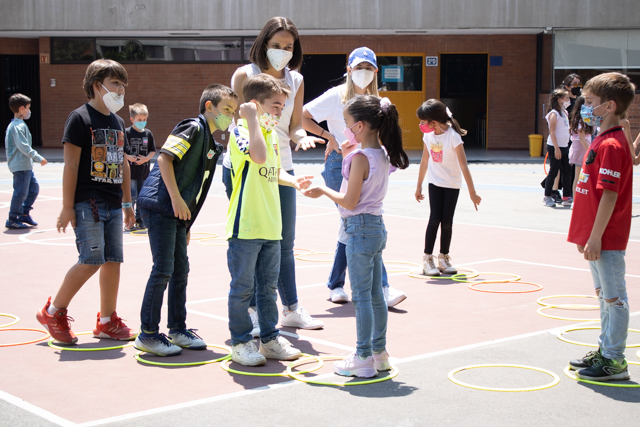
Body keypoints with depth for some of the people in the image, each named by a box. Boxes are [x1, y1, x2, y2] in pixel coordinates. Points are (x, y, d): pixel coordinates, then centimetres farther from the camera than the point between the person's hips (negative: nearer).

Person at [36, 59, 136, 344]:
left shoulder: (118, 122, 16)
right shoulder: (80, 118, -7)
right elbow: (70, 164, -11)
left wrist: (127, 203, 20)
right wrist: (67, 207, -14)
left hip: (113, 204, 7)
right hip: (88, 203, -7)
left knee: (113, 260, 6)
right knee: (92, 261, -11)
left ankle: (107, 321, 16)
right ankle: (53, 312, 6)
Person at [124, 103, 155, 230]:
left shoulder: (148, 134, 5)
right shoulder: (127, 132, -6)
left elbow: (152, 151, 9)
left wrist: (146, 158, -9)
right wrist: (128, 157, -21)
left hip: (144, 171, 4)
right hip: (130, 171, -4)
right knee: (131, 197, -4)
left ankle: (139, 219, 24)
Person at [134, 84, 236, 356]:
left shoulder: (213, 145, 19)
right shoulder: (192, 128, -8)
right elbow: (165, 158, -18)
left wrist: (186, 226, 19)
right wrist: (176, 199, -21)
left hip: (177, 212, 9)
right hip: (160, 205, -9)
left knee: (181, 270, 12)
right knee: (163, 269, -9)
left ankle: (178, 329, 22)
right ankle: (148, 334, -1)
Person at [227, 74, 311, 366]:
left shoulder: (272, 135, 14)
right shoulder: (240, 132, -12)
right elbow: (258, 156, -32)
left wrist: (294, 181, 9)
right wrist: (252, 119, -27)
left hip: (271, 226, 8)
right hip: (245, 225, -8)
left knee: (268, 286, 15)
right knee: (242, 287, 1)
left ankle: (270, 339, 24)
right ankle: (240, 343, 12)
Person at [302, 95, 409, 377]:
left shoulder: (360, 158, -18)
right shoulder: (383, 155, 7)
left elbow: (350, 201, -19)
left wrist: (324, 191, -4)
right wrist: (348, 158, 15)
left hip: (360, 228, -9)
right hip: (377, 227, 9)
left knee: (361, 296, -2)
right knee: (375, 294, 15)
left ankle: (364, 358, 4)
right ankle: (379, 352, 23)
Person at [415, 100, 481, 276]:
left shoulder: (453, 137, -21)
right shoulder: (428, 135, -5)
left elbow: (463, 166, -19)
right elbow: (424, 161, 8)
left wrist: (472, 192, -17)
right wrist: (419, 186, 14)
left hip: (452, 184, -2)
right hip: (435, 182, 2)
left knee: (447, 221, -1)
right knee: (435, 218, -8)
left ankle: (443, 257, 15)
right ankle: (427, 258, -3)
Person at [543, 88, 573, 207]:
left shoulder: (564, 113, 13)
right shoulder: (554, 114, -12)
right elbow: (552, 132, -17)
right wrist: (557, 148, -21)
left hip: (564, 147, 8)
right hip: (555, 147, -8)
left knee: (567, 171, 8)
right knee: (554, 171, -1)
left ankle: (566, 197, 14)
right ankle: (547, 196, 10)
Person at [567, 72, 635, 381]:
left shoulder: (612, 145, -18)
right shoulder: (601, 140, 13)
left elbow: (610, 195, -22)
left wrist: (595, 237, -22)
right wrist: (584, 235, 20)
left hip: (607, 239, -10)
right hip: (596, 235, 10)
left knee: (613, 297, -2)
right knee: (605, 295, 18)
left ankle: (614, 361, 5)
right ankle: (605, 351, 29)